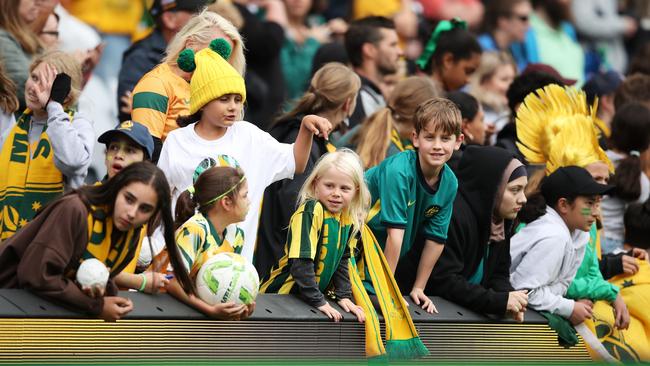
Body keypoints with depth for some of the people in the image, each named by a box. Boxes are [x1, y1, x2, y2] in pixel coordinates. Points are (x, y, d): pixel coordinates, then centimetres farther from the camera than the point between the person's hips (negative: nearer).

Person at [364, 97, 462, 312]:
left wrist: (418, 288, -1)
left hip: (389, 255, 6)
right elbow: (395, 232, -32)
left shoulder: (449, 183, -11)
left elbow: (435, 239, -4)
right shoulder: (398, 171, -31)